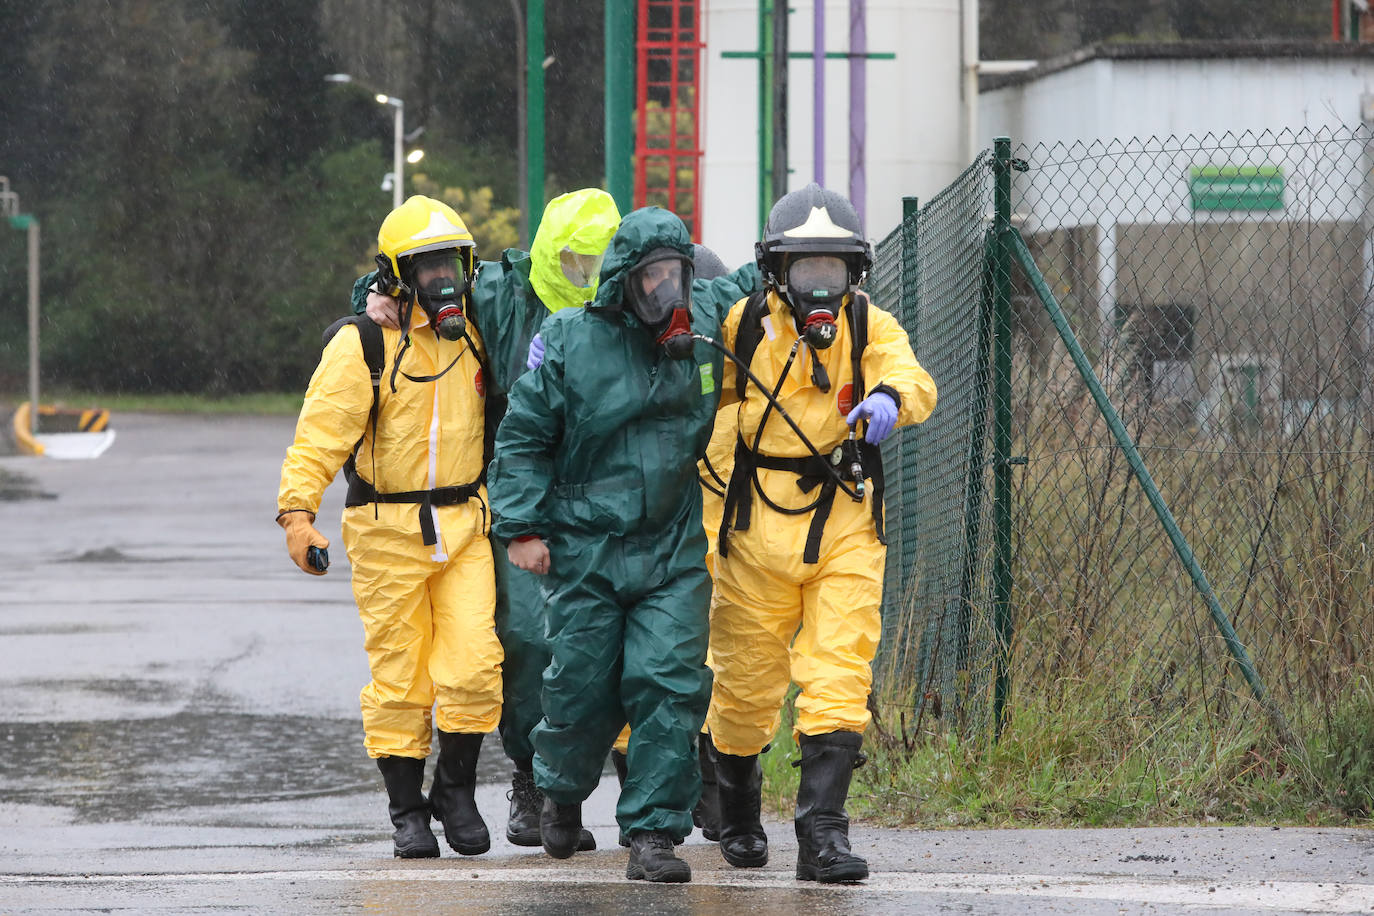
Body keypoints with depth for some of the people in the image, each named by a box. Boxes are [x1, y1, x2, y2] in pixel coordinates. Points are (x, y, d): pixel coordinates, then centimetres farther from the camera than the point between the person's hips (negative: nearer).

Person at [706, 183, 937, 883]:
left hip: (845, 529, 0)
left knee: (839, 677, -11)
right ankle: (736, 815, 34)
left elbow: (914, 379, -21)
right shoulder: (745, 325, 1)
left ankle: (821, 834, -11)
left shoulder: (869, 327, -1)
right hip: (759, 528, 0)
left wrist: (891, 395, -42)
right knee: (747, 681, 9)